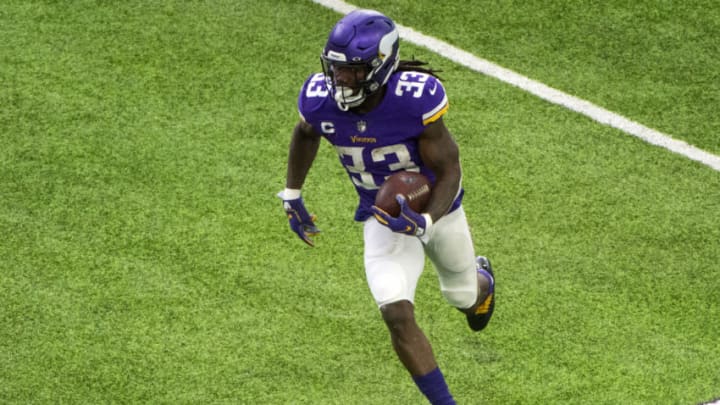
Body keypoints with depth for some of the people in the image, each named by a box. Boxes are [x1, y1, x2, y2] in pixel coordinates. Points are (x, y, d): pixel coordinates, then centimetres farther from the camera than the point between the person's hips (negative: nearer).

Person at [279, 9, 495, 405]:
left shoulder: (415, 98, -34)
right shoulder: (320, 99, -23)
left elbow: (448, 170, -23)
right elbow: (306, 134, 5)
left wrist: (427, 221, -38)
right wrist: (292, 194, 6)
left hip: (436, 207, -1)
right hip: (384, 217, 1)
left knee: (463, 296, 25)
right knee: (398, 317, -18)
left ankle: (481, 279, 65)